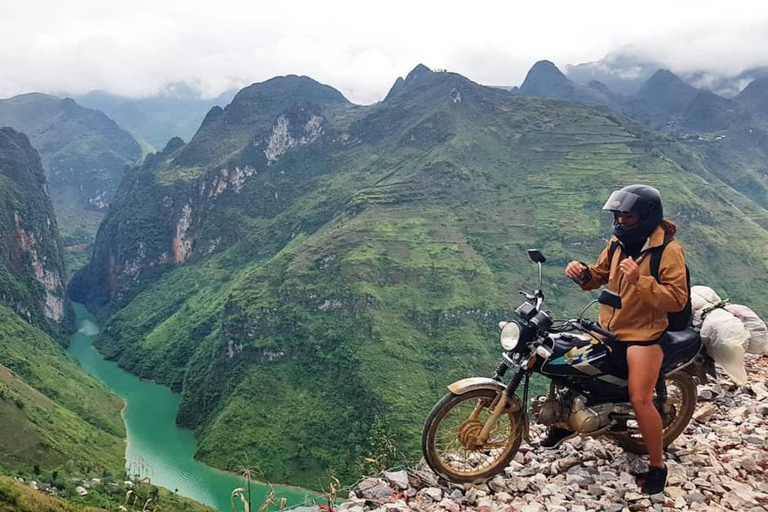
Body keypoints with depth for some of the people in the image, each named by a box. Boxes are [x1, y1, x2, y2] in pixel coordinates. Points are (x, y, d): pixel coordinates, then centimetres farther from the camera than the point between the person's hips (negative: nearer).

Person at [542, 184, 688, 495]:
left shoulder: (668, 250, -17)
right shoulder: (618, 242, 4)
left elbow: (677, 299, -23)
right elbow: (599, 276, 11)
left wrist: (639, 281, -35)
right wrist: (582, 273, -13)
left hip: (644, 335, -7)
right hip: (607, 328, 7)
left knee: (640, 400, -14)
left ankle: (657, 466, 8)